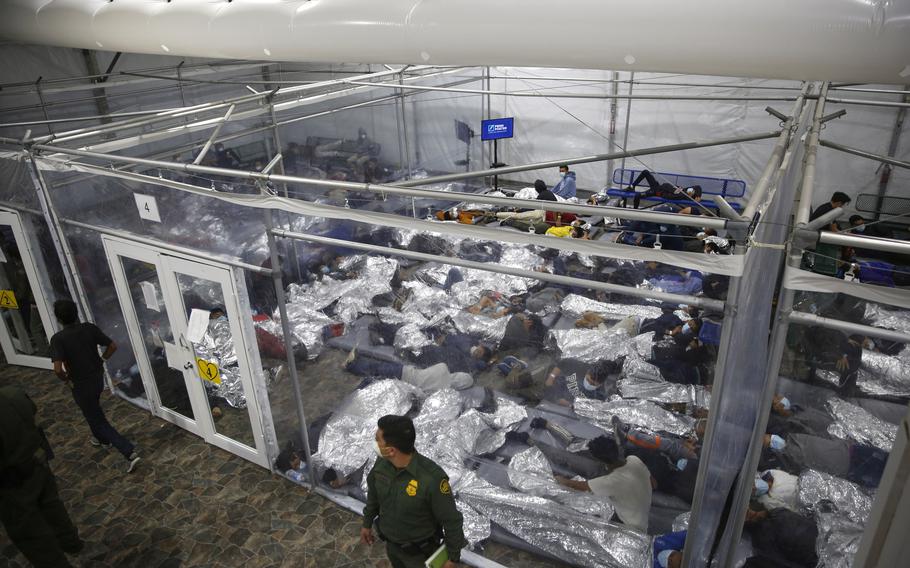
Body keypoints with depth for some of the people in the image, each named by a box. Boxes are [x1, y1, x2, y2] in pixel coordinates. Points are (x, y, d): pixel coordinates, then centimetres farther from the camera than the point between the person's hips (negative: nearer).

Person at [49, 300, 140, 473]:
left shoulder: (58, 339, -21)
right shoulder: (90, 328, -7)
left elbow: (58, 369, -29)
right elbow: (112, 346, -4)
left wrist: (66, 380, -8)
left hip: (81, 385, -6)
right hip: (98, 377, 6)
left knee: (98, 420, 3)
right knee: (94, 411, 33)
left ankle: (130, 453, -7)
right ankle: (103, 439, 52)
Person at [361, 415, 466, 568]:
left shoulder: (432, 477, -40)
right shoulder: (382, 463, -21)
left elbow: (451, 520, -26)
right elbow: (374, 493, 2)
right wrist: (367, 523, 14)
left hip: (421, 549, -5)